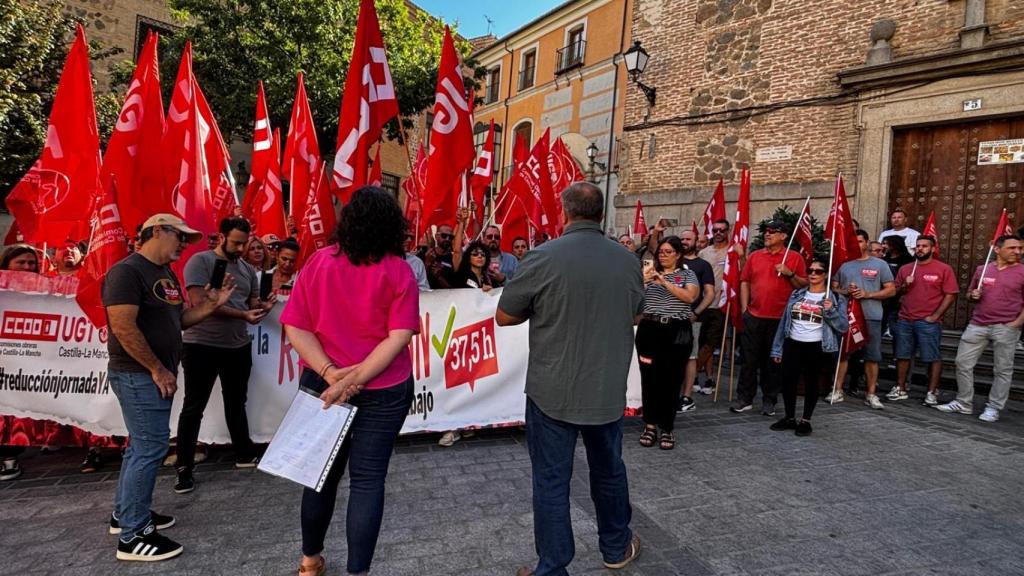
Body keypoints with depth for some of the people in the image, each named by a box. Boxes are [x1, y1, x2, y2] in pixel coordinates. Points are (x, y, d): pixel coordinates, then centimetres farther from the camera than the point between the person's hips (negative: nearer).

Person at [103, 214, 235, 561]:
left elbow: (178, 319, 17)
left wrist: (213, 305, 1)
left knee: (143, 445, 18)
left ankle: (124, 514, 33)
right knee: (151, 447, -7)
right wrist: (157, 369, -19)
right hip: (138, 374, -10)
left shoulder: (166, 274, 13)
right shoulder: (127, 271, -16)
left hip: (158, 374, 10)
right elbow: (123, 327, -23)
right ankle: (133, 535, 4)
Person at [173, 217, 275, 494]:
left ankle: (244, 454, 33)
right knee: (193, 407, 4)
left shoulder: (248, 270, 9)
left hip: (238, 346, 6)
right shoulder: (200, 261, -11)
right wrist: (242, 314, -25)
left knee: (236, 402, 19)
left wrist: (263, 306, -11)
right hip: (201, 345, -6)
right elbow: (200, 303, -20)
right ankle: (184, 467, 14)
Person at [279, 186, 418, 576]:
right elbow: (399, 337, -17)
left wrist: (330, 373, -12)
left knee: (323, 471, 19)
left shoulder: (318, 262, -2)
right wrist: (356, 379, -17)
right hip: (383, 389, -3)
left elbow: (295, 328, -7)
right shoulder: (398, 271, -9)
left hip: (321, 384, 3)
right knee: (367, 478, 7)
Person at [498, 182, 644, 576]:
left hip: (552, 391, -4)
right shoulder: (628, 260, -2)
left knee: (551, 481, 8)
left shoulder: (543, 257, -16)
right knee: (609, 471, 22)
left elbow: (504, 317, -7)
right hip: (608, 390, 5)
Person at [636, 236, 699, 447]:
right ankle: (650, 425, 15)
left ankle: (667, 429, 12)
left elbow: (690, 296, -11)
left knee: (671, 380, 2)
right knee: (649, 378, 3)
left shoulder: (687, 274, 8)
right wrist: (643, 280, -19)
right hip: (649, 330, 1)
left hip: (677, 332, -1)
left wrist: (664, 282, -16)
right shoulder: (649, 272, 11)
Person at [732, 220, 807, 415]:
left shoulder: (795, 257, 2)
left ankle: (769, 401, 18)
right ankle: (744, 399, 13)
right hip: (754, 317, 2)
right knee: (749, 359, 4)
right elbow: (745, 282, 9)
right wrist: (744, 309, 2)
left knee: (773, 361, 7)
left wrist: (790, 274, -15)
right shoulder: (754, 256, 9)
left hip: (780, 318, -2)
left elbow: (804, 285, 3)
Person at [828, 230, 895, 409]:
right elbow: (833, 288, 10)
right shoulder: (844, 264, 9)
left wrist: (867, 294, -11)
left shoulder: (880, 264, 5)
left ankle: (871, 394, 11)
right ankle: (838, 390, 12)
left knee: (872, 356, 2)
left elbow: (891, 290, 2)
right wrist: (845, 291, -11)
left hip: (871, 317, -1)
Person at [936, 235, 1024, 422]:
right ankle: (963, 403, 16)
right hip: (977, 325, 4)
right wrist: (973, 295, -2)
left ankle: (993, 408, 14)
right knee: (963, 363, 4)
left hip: (1006, 328, -3)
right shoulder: (981, 270, 10)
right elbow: (969, 293, 20)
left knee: (1002, 370, 3)